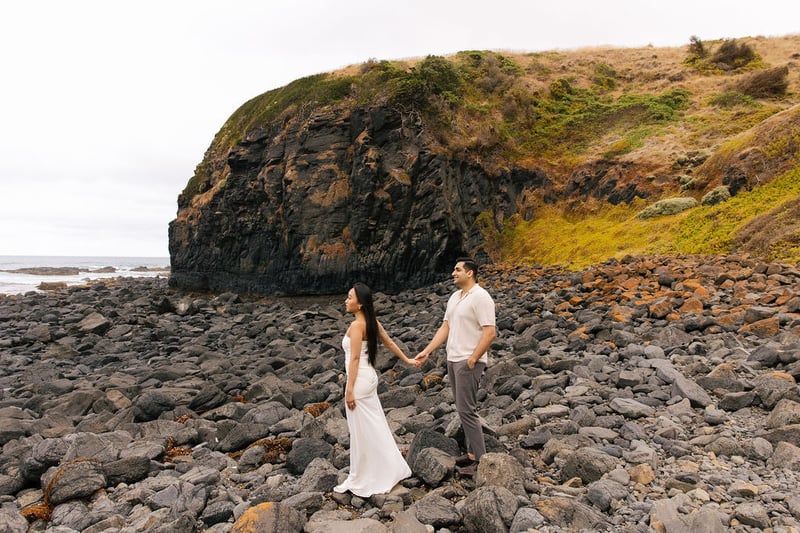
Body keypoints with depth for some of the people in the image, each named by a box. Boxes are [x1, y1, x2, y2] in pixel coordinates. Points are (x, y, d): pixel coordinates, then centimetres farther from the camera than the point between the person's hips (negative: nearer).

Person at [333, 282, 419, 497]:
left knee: (361, 431, 2)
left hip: (359, 380, -9)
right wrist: (407, 360, 28)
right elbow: (389, 343, 16)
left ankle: (360, 481, 15)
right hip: (369, 377, 9)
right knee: (376, 426, 18)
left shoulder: (357, 325, -18)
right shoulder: (372, 322, 8)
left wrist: (349, 389, -18)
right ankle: (391, 469, 30)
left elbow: (355, 358, -20)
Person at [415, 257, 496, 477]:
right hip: (453, 359, 9)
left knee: (467, 409, -8)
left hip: (469, 362, -9)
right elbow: (445, 327, 15)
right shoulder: (454, 297, 14)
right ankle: (472, 452, 22)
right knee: (463, 408, 13)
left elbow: (490, 332, -19)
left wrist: (473, 359, -20)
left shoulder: (480, 297, -14)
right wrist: (426, 351, 10)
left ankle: (480, 460, 1)